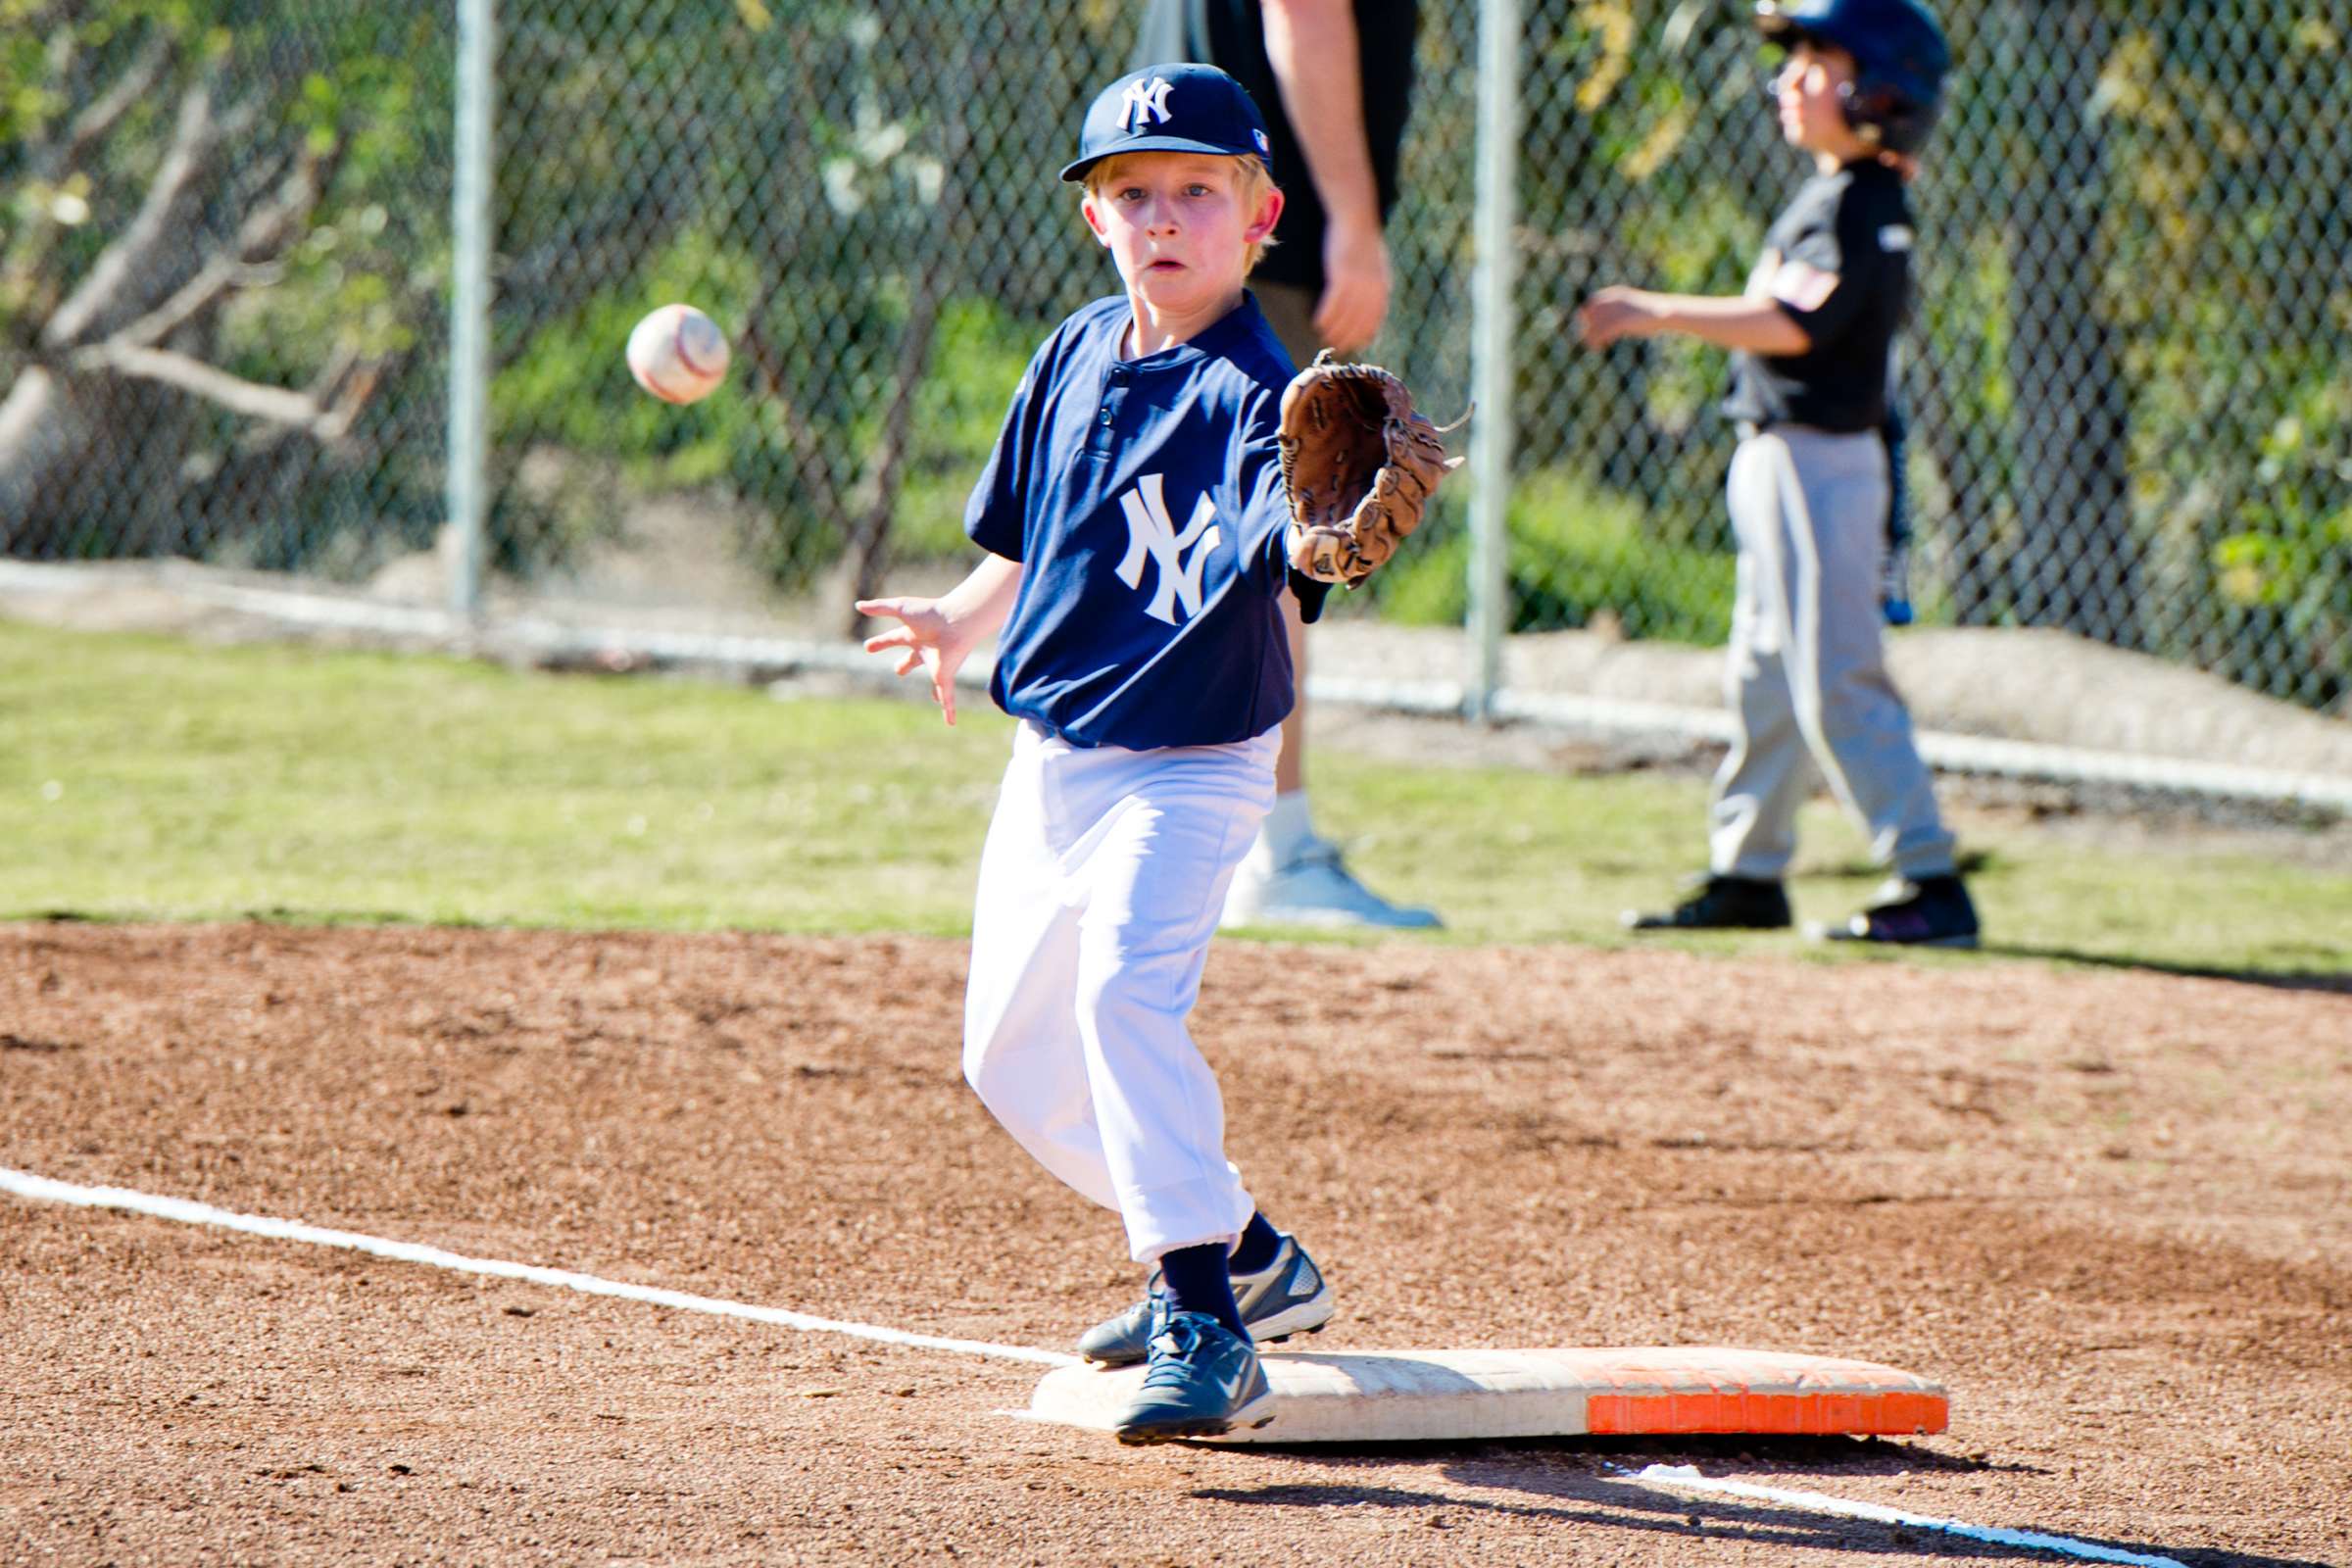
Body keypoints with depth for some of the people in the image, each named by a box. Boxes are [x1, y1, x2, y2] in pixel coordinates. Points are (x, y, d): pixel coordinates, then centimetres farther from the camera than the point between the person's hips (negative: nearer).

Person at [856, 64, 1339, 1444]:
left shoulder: (1253, 393, -18)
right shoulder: (1078, 357, 4)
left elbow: (1283, 554, -37)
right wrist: (959, 621, 8)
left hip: (1188, 767, -8)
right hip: (1052, 751, 8)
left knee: (1127, 990, -30)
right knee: (1015, 1052, 15)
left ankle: (1207, 1331, -32)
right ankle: (1243, 1252, 32)